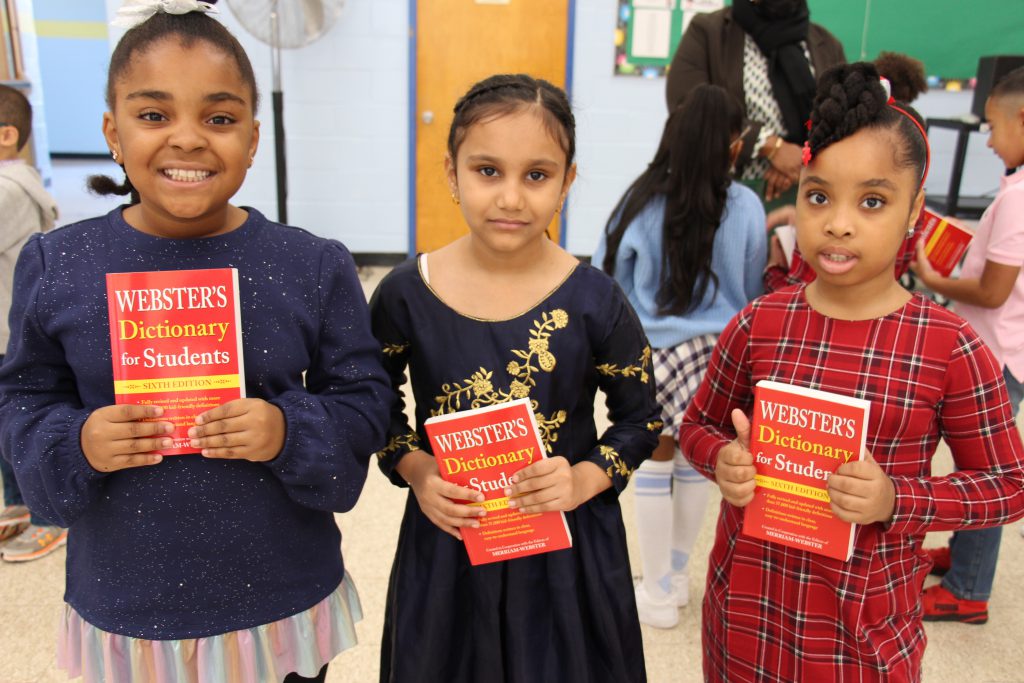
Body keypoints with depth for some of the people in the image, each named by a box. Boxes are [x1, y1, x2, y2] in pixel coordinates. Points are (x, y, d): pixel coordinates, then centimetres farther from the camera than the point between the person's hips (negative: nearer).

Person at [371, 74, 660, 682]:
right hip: (444, 545, 1)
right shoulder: (405, 294, -10)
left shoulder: (595, 302, -13)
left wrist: (585, 479, -16)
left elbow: (641, 418, 0)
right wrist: (414, 469, -11)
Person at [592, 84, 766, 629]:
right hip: (718, 353, 2)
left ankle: (658, 594, 23)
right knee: (694, 462, 17)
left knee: (655, 466, 11)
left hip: (656, 353, -2)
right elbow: (752, 289, 5)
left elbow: (607, 276, -3)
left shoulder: (644, 201, -10)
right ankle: (676, 574, 34)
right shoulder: (746, 207, -6)